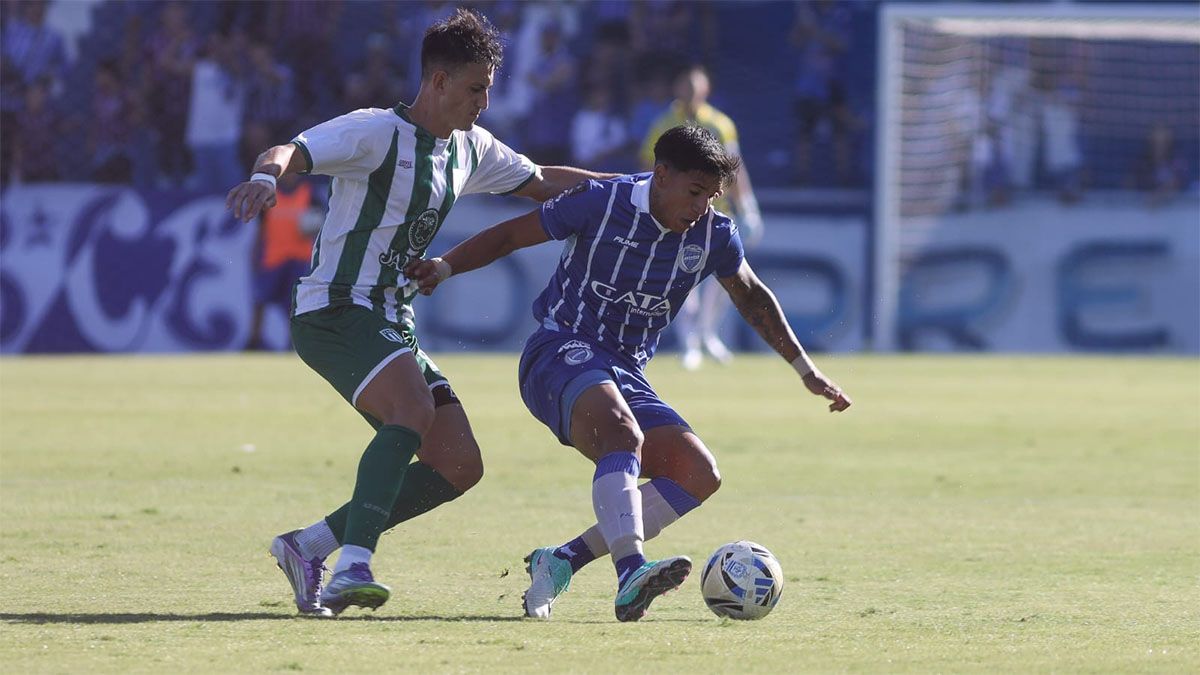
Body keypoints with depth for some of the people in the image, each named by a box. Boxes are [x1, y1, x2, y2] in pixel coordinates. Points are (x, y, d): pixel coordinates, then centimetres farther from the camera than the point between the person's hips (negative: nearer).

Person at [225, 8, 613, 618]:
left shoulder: (468, 150, 14)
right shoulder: (376, 131, -10)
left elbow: (541, 183, 28)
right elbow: (291, 152, -23)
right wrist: (267, 174, -46)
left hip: (391, 325, 9)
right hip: (334, 311, -9)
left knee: (460, 466, 1)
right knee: (414, 409, -33)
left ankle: (309, 546, 5)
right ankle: (353, 567, -41)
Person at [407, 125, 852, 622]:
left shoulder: (715, 236, 4)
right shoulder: (601, 202, -9)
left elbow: (753, 298, 22)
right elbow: (510, 235, -1)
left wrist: (805, 369, 22)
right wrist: (445, 267, -14)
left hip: (626, 375, 7)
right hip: (561, 352, -7)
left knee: (699, 474, -13)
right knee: (624, 433, -37)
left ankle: (561, 562, -13)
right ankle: (631, 573, -56)